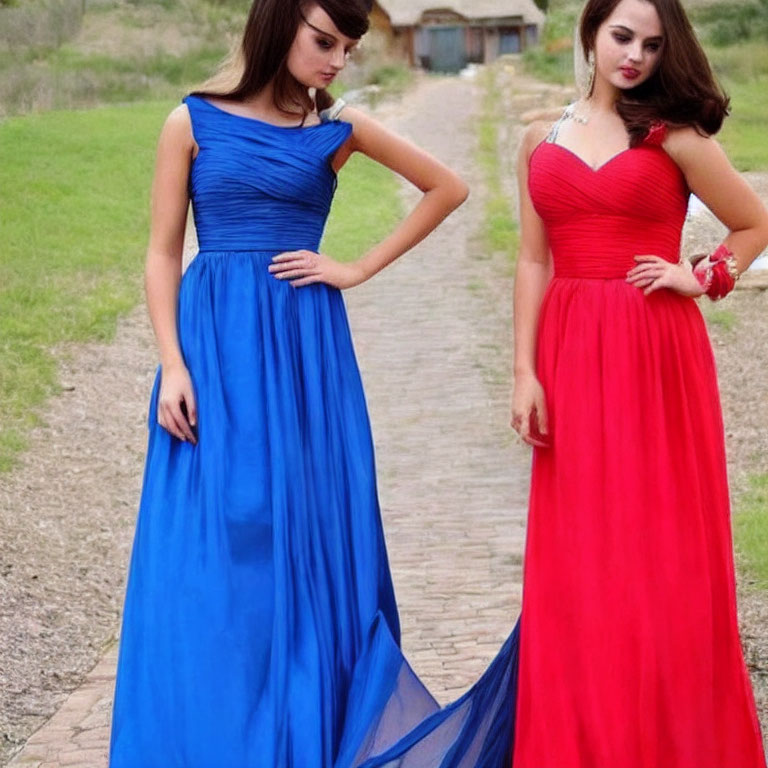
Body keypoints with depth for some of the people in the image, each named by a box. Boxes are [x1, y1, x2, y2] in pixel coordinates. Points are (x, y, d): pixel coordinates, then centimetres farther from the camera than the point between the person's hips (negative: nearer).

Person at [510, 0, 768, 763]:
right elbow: (534, 263, 7)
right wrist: (524, 372, 0)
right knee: (578, 558, 6)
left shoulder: (674, 137, 0)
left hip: (655, 356, -3)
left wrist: (702, 278, -6)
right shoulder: (541, 141, 9)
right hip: (571, 357, 3)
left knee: (661, 552, 2)